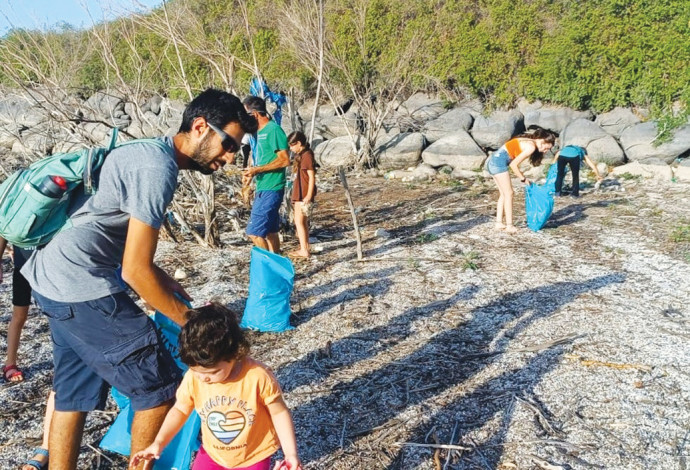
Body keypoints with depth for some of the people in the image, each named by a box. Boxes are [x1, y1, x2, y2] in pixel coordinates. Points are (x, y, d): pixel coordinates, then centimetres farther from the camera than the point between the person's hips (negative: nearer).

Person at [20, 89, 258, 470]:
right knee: (160, 390, -3)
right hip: (82, 285, -11)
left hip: (53, 276, 11)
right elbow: (135, 271, -19)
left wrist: (161, 279, 14)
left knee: (74, 392, 20)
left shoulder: (146, 151, 12)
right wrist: (190, 321, -9)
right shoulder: (158, 169, -19)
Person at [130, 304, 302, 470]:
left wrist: (291, 453, -21)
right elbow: (180, 411, -3)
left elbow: (279, 413, -17)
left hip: (253, 455, -3)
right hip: (213, 453, 3)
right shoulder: (193, 378, -20)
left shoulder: (258, 376, -30)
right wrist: (159, 442, -15)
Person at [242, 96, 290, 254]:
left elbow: (284, 160, -19)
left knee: (254, 232, -11)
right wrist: (251, 173, 6)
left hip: (270, 190, -10)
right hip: (262, 189, 10)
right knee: (270, 232, 14)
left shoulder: (273, 130, -13)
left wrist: (258, 169, -19)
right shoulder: (259, 131, 16)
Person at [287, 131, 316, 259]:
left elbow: (312, 176, -18)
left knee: (299, 222, -9)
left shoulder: (307, 155, -14)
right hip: (299, 194, 10)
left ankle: (304, 251, -6)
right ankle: (305, 248, 21)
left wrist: (309, 195, -21)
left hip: (304, 195, -10)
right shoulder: (300, 155, 15)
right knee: (303, 222, 14)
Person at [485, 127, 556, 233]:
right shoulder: (531, 147, -12)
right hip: (499, 162, -10)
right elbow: (513, 164, -14)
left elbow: (513, 162, 14)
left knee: (503, 194, 14)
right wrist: (523, 178, -3)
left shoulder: (527, 141, 16)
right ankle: (509, 226, -1)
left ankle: (499, 223, 16)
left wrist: (522, 176, 9)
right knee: (508, 193, -3)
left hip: (493, 161, 10)